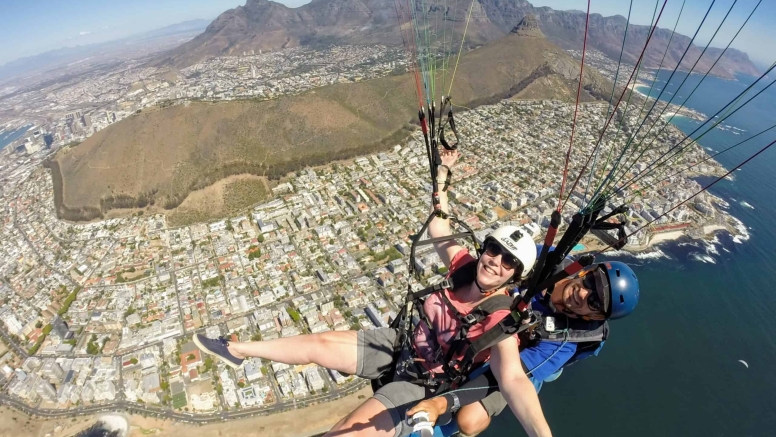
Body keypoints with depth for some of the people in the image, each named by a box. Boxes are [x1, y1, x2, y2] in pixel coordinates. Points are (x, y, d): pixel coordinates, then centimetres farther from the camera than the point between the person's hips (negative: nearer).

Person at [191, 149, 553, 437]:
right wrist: (443, 172, -3)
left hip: (419, 383, -4)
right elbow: (438, 226, -2)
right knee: (319, 343, 6)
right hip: (401, 343, 5)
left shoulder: (500, 320, -26)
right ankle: (237, 350, 27)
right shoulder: (465, 266, -12)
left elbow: (512, 379, -41)